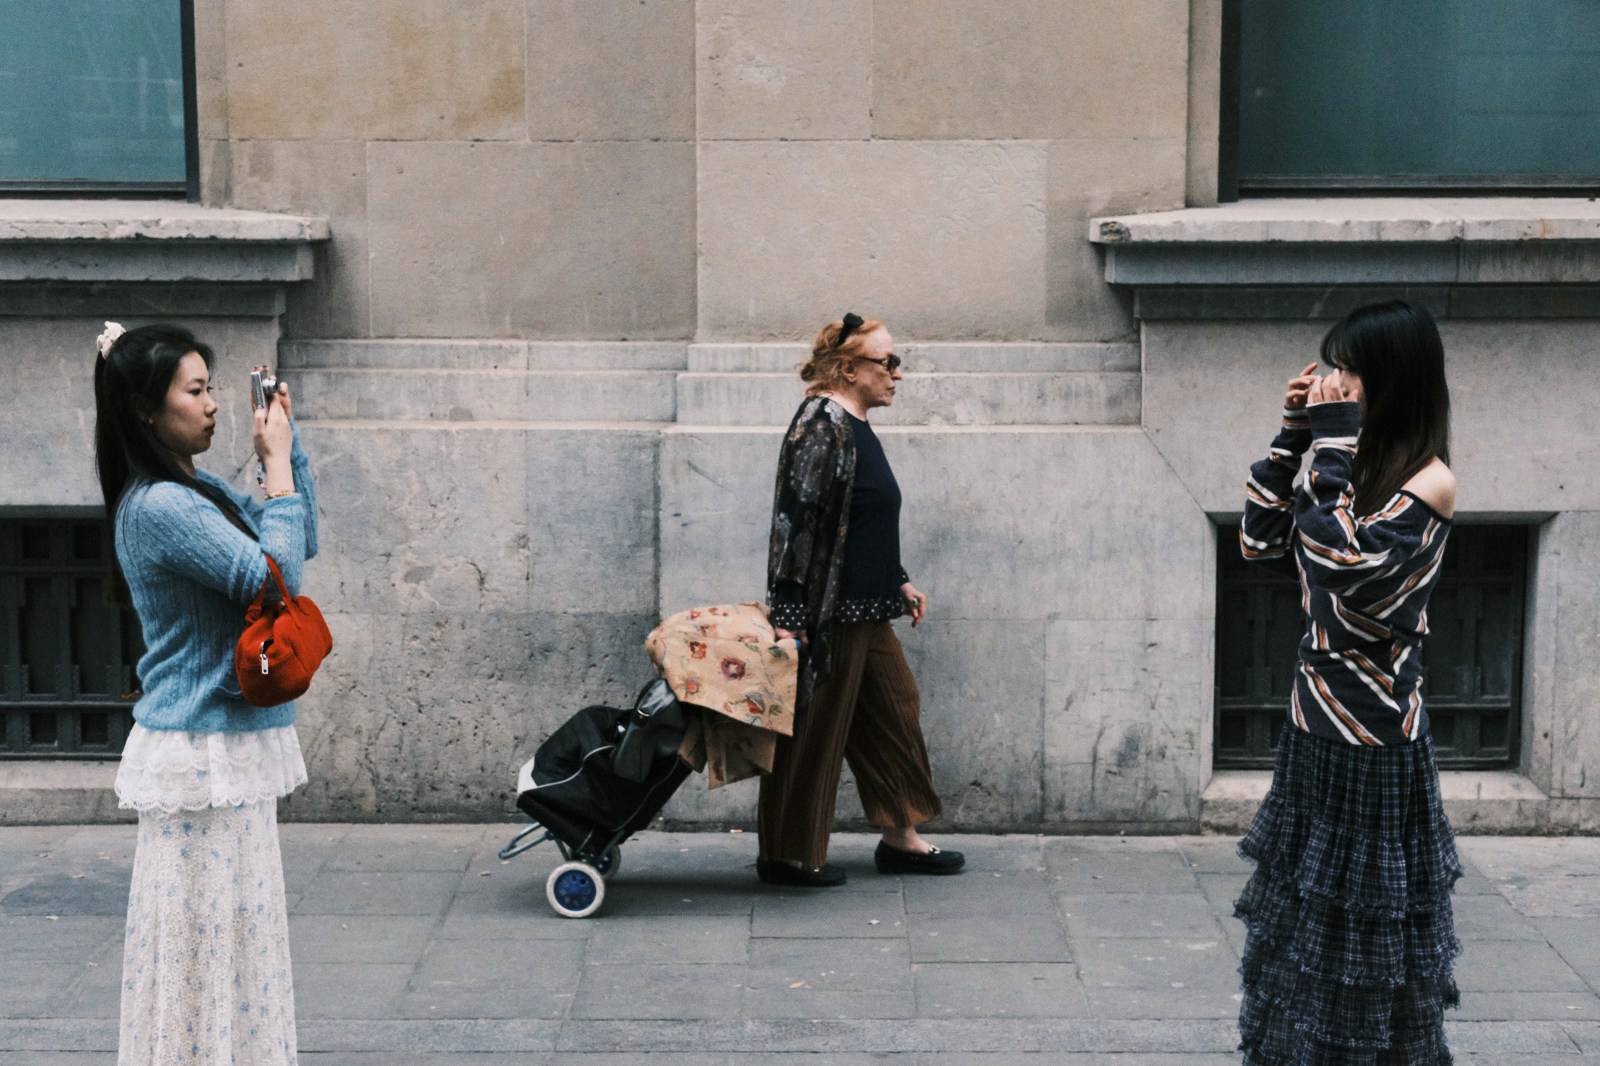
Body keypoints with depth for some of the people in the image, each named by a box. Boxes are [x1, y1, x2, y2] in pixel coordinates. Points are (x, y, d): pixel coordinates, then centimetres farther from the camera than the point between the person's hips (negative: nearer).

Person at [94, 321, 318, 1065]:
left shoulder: (200, 494, 10)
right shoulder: (159, 507, -19)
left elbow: (300, 543, 18)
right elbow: (276, 577, -23)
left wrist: (287, 448, 8)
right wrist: (278, 466, -16)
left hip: (231, 746, 10)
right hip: (200, 752, -10)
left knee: (233, 929, 17)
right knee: (202, 930, -2)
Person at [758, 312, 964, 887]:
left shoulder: (855, 428, 14)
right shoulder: (823, 425, -17)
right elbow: (797, 520, -22)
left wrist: (898, 582, 25)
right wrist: (788, 617, -25)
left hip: (863, 612, 11)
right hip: (825, 614, -10)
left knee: (895, 711, 15)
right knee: (811, 732, -1)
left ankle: (901, 838, 26)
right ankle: (787, 856, 11)